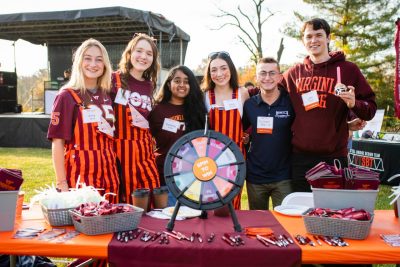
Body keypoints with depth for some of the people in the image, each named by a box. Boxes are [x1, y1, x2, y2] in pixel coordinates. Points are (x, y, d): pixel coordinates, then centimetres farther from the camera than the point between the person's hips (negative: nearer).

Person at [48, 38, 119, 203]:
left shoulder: (107, 96, 9)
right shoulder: (67, 96, -4)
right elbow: (58, 142, -7)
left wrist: (114, 172, 12)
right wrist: (61, 183, -12)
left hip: (108, 174, 5)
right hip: (80, 175, -5)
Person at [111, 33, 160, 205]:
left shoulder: (149, 86, 12)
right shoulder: (114, 80, -3)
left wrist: (146, 124, 4)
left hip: (144, 152, 4)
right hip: (119, 150, -4)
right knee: (122, 201, 1)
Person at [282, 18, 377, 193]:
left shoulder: (348, 69, 0)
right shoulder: (294, 73, 8)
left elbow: (370, 109, 0)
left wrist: (354, 103, -20)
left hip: (334, 156, -2)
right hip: (300, 156, 3)